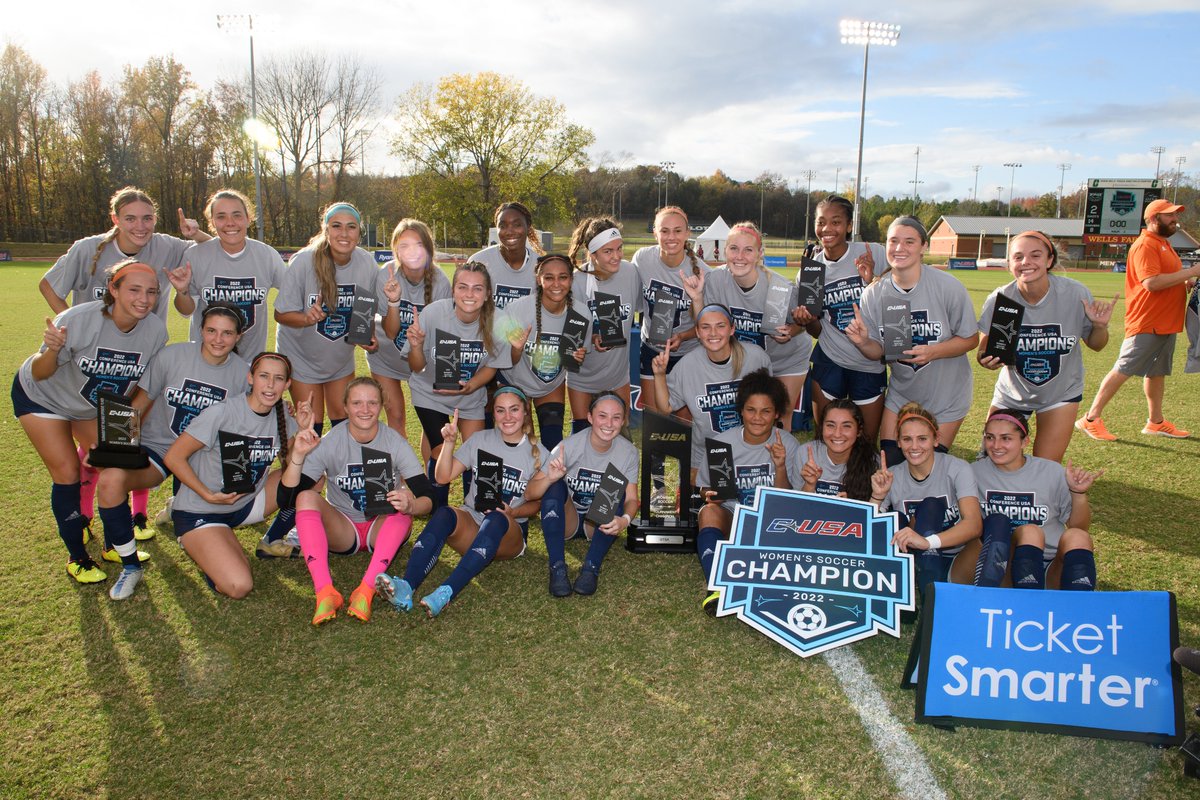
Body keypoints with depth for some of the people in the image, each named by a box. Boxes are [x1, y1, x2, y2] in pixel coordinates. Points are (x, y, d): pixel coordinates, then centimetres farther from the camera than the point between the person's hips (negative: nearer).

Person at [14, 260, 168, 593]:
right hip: (41, 396, -4)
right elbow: (39, 374, -26)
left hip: (98, 403, 4)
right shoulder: (79, 320, -35)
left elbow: (144, 381, -6)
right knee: (67, 472, -7)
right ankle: (76, 556, 11)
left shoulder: (155, 331, -23)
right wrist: (52, 351, -45)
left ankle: (117, 544, 18)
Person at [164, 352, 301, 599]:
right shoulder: (222, 413, -21)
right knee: (239, 586, -27)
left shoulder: (282, 419, -3)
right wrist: (208, 495, -24)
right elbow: (173, 457, -16)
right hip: (200, 512, -6)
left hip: (246, 504, 6)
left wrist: (305, 430, -15)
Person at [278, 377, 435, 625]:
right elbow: (286, 499, -16)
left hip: (384, 531, -1)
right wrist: (298, 455, -31)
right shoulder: (329, 443, -10)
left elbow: (429, 498, -18)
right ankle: (324, 592, -39)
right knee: (307, 497, -26)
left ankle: (366, 590, -40)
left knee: (403, 499, -31)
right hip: (341, 530, 1)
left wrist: (410, 506, -41)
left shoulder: (395, 443, -11)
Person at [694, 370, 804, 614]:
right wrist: (709, 495, -17)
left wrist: (780, 467, -19)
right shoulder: (722, 442, -2)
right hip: (730, 514, 0)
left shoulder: (788, 445, -2)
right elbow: (704, 489, 8)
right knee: (709, 512, -34)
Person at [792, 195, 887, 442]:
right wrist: (806, 321, -17)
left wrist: (871, 282, -21)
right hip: (829, 361, 1)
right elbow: (817, 330, 5)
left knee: (868, 440, 8)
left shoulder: (873, 254, -8)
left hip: (870, 364, -1)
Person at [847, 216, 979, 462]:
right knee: (887, 461, 2)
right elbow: (878, 351, -3)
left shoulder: (948, 287, -18)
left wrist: (932, 352, -28)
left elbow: (970, 338, -11)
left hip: (947, 395, -2)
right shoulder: (874, 294, -10)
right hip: (901, 393, 2)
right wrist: (863, 342, -26)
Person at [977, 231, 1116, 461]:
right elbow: (984, 348, -8)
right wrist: (986, 359, -31)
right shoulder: (998, 300, -18)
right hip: (1012, 393, 1)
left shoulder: (1076, 294, -18)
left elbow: (1095, 345, -3)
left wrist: (1100, 326, -24)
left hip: (1061, 392, 0)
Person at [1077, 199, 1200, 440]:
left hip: (1165, 323, 10)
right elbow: (1151, 282, -24)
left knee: (1157, 372, 14)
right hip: (1147, 323, -10)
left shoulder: (1163, 244, 19)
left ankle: (1156, 422, 23)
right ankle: (1091, 419, -4)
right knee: (1123, 370, -9)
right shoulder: (1145, 245, -14)